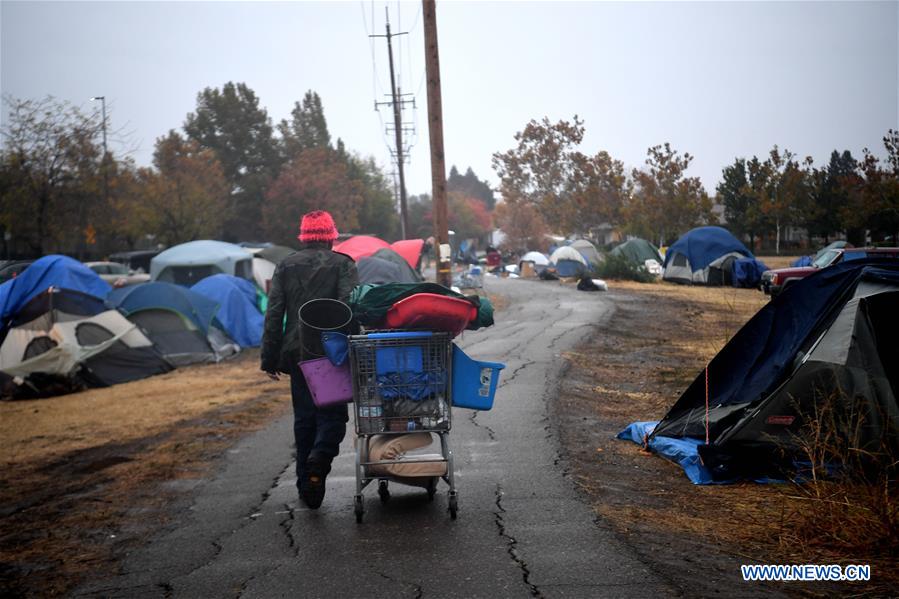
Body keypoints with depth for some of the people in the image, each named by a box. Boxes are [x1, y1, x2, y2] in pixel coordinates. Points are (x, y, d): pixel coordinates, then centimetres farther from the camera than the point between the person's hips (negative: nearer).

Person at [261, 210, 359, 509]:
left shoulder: (285, 267, 10)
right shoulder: (343, 264, 1)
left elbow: (274, 315, 6)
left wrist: (269, 358, 9)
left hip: (297, 352, 3)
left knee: (304, 417, 13)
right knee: (333, 412, 6)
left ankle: (306, 484, 15)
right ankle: (320, 457, -23)